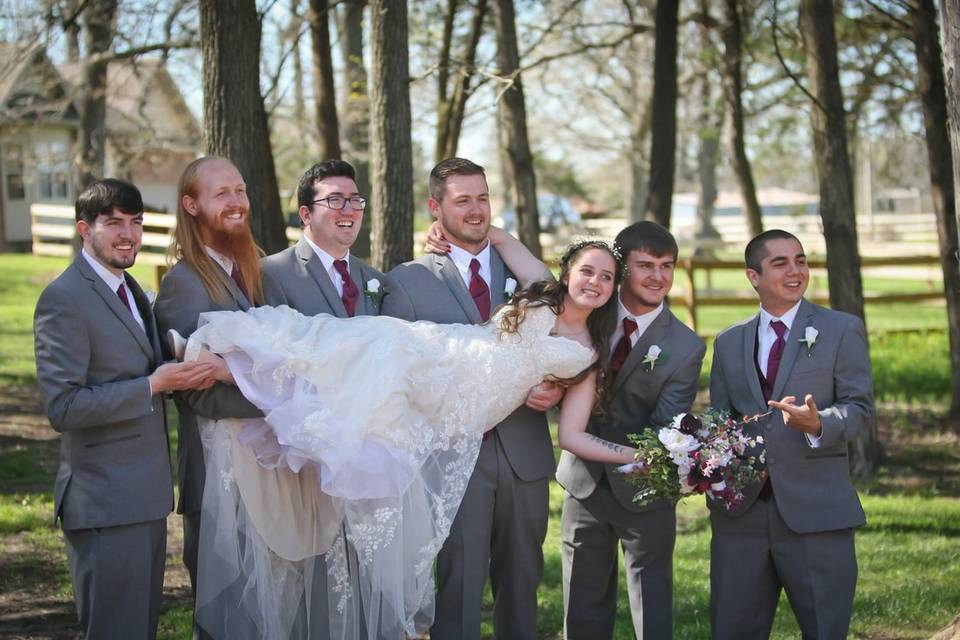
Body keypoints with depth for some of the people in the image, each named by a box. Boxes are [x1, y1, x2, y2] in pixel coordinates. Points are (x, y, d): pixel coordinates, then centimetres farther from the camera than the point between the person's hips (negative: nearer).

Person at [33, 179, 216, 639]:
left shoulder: (131, 290, 15)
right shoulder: (64, 299, -14)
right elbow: (62, 407, -21)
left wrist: (189, 370, 1)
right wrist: (153, 385, -20)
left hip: (146, 497, 9)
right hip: (106, 504, -9)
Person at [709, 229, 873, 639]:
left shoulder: (843, 330, 5)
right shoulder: (728, 343, 16)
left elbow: (859, 406, -3)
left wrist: (819, 424, -24)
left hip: (816, 510, -3)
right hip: (741, 511, 3)